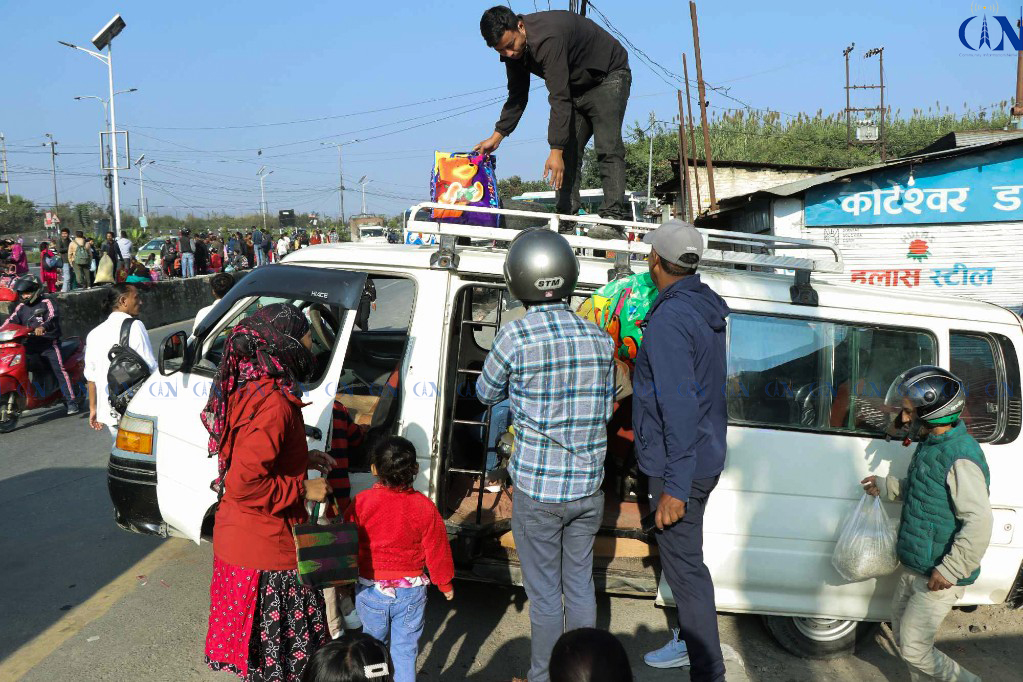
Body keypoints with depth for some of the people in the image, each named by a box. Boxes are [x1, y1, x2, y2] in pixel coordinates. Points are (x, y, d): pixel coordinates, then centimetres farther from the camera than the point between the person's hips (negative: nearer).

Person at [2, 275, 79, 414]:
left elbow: (53, 317, -19)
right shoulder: (21, 307, 16)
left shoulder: (46, 302, -2)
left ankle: (71, 401, -17)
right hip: (29, 344, 6)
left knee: (59, 370, -15)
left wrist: (43, 327, -38)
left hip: (48, 343, -6)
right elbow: (10, 320, 7)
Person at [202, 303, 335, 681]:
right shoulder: (274, 404, -28)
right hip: (267, 552, -9)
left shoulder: (252, 387, 3)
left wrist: (303, 458, 9)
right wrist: (303, 489, -19)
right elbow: (245, 483, -31)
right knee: (280, 650, 9)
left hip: (239, 537, 9)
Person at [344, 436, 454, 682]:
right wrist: (445, 583, 11)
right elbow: (437, 551, -5)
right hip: (411, 592, 0)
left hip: (370, 590, 1)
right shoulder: (425, 507, -14)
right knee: (405, 650, 12)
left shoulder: (362, 502, -15)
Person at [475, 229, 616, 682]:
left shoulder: (516, 335, -17)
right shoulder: (599, 338, -1)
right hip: (588, 488, 5)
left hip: (537, 490, -5)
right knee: (581, 586, 18)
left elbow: (487, 393, 1)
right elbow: (606, 407, 10)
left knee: (544, 593, 10)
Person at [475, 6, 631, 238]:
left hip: (608, 77, -8)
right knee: (568, 152, -1)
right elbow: (517, 96, 5)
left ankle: (614, 219, -27)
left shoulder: (547, 38, -35)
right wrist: (497, 136, -1)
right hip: (576, 87, 9)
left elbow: (559, 98, -38)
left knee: (607, 147, -21)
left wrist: (555, 151, -39)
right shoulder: (513, 50, -7)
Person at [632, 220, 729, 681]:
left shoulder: (670, 319, -24)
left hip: (681, 467, -10)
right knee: (686, 560, 23)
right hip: (706, 456, 10)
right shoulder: (705, 305, 6)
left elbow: (680, 408, -27)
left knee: (684, 567, 1)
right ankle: (692, 642, 40)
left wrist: (675, 486, -24)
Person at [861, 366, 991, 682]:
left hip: (939, 577, -9)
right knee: (902, 633, 23)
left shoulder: (960, 458, -26)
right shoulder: (929, 445, 5)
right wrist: (886, 486, 13)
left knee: (914, 649, 0)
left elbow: (979, 524, -28)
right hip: (913, 568, 9)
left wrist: (949, 571, -26)